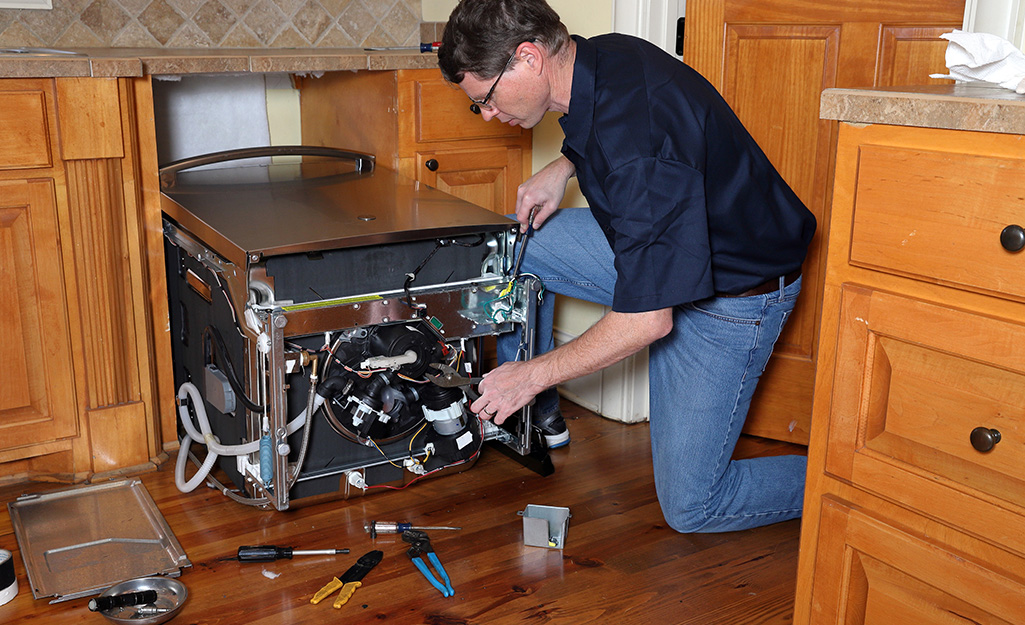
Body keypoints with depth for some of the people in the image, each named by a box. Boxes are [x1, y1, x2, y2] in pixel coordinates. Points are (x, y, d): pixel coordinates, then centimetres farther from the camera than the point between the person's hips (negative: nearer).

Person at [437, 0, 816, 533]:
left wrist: (534, 373, -19)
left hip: (734, 292, -8)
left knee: (689, 507, -2)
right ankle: (535, 417, 17)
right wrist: (563, 166, -2)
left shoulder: (635, 140, -36)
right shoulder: (599, 57, -8)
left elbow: (647, 320, -32)